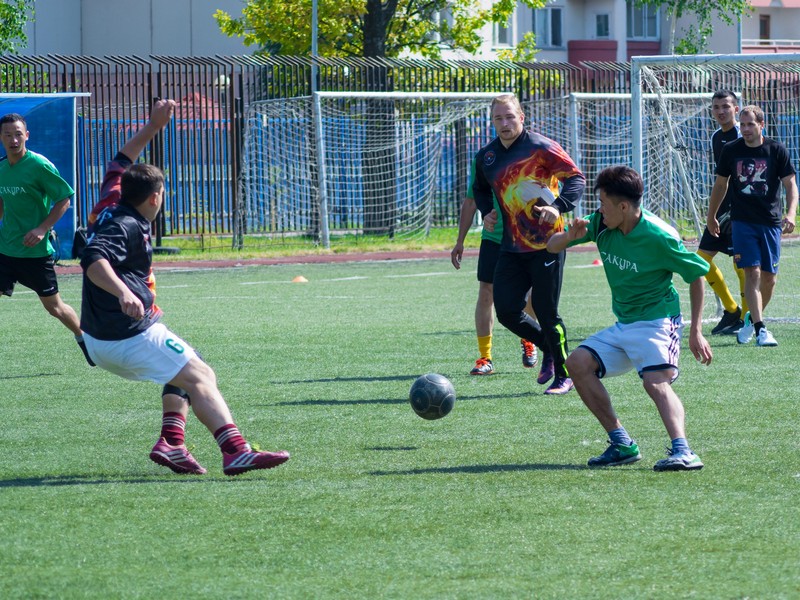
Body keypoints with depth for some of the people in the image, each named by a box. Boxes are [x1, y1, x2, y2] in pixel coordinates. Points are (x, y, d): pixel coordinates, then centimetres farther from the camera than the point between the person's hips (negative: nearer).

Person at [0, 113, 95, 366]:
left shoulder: (39, 166, -13)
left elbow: (64, 199, -9)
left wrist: (42, 229, -17)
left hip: (36, 251, -4)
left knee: (53, 306, 9)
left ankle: (84, 339, 33)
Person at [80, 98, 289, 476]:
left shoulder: (113, 212, 13)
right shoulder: (126, 226, -15)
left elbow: (119, 166, 30)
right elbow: (94, 260, -33)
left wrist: (154, 126, 30)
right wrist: (123, 293, -48)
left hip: (99, 341, 10)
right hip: (130, 337, -10)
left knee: (186, 370, 24)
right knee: (200, 377, -13)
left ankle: (171, 443, 7)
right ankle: (236, 451, -30)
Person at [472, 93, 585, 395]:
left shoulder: (541, 148, -9)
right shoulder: (485, 157, 9)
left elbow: (575, 178, -11)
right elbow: (480, 189, 28)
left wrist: (559, 207, -26)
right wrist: (487, 212, 9)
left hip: (547, 243, -6)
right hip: (511, 246, 6)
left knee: (546, 312, -4)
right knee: (506, 311, 0)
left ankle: (564, 375, 12)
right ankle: (549, 347, 27)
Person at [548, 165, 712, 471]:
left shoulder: (659, 237, -19)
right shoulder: (600, 225, -2)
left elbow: (696, 275, -9)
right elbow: (552, 247, 5)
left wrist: (696, 331, -11)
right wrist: (569, 237, -20)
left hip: (657, 321, -8)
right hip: (623, 325, 8)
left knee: (656, 381, -29)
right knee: (578, 363, -5)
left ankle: (682, 451, -42)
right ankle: (621, 444, -2)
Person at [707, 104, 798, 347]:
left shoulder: (776, 150, -1)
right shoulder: (731, 150, 3)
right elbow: (720, 184, 16)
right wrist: (711, 216, 21)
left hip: (771, 222, 1)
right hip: (742, 221, -1)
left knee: (769, 278, 3)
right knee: (752, 272, -14)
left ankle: (752, 318, 27)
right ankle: (760, 329, -17)